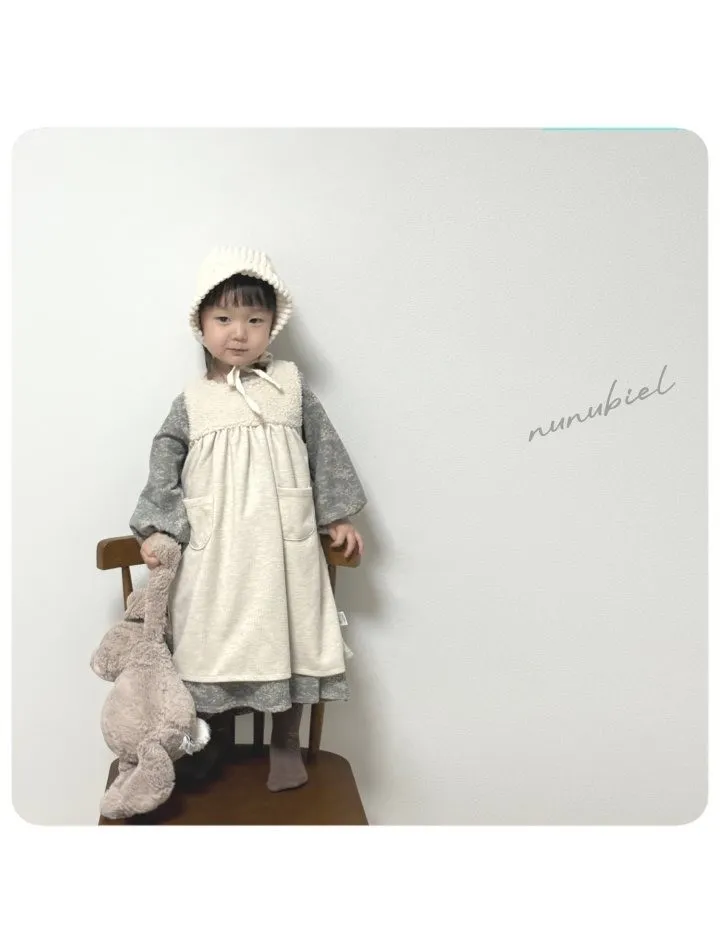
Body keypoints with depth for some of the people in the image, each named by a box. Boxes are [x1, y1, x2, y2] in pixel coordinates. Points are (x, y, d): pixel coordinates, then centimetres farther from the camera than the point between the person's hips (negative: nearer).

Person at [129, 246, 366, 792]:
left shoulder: (291, 386, 4)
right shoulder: (193, 401, 5)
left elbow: (325, 450, 8)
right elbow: (165, 462, 8)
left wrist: (338, 517, 7)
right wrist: (155, 528, -1)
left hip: (284, 545, 0)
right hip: (213, 551, 0)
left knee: (287, 641, 7)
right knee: (211, 647, 5)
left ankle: (286, 745, 27)